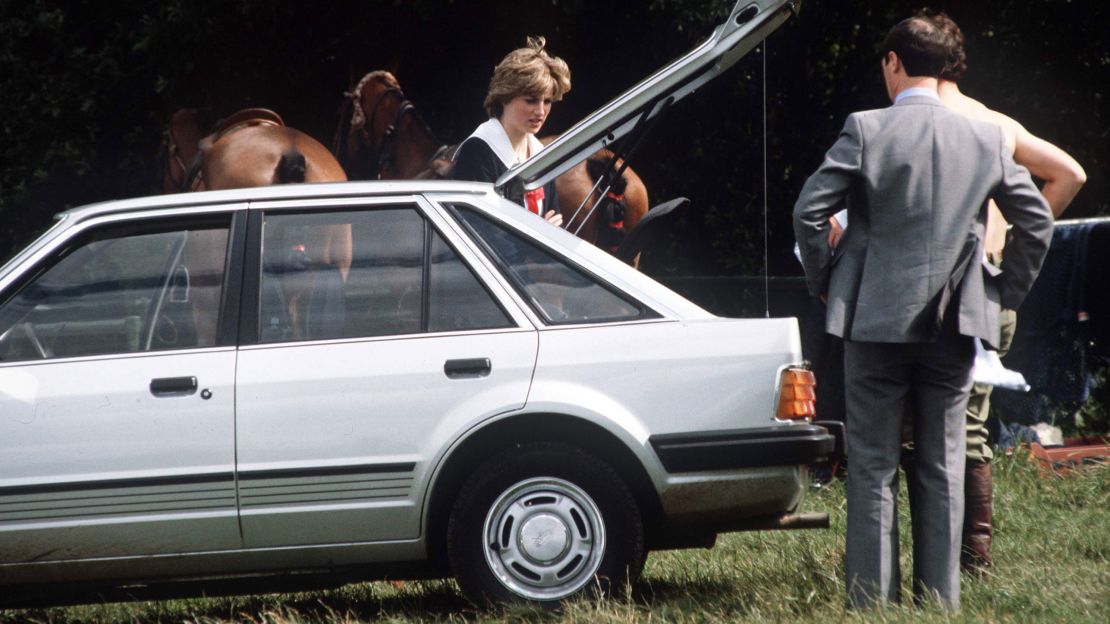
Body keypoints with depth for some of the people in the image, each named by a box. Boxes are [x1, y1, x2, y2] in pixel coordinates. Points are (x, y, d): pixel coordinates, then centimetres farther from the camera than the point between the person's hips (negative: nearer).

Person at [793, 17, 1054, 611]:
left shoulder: (864, 130, -7)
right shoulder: (986, 138, 3)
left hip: (876, 318, -3)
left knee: (873, 469, 3)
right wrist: (1006, 289, 16)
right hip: (955, 325, 3)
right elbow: (1037, 220, 6)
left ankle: (872, 600, 2)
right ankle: (940, 602, 10)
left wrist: (824, 282, 5)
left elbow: (809, 211, -10)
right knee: (943, 468, 10)